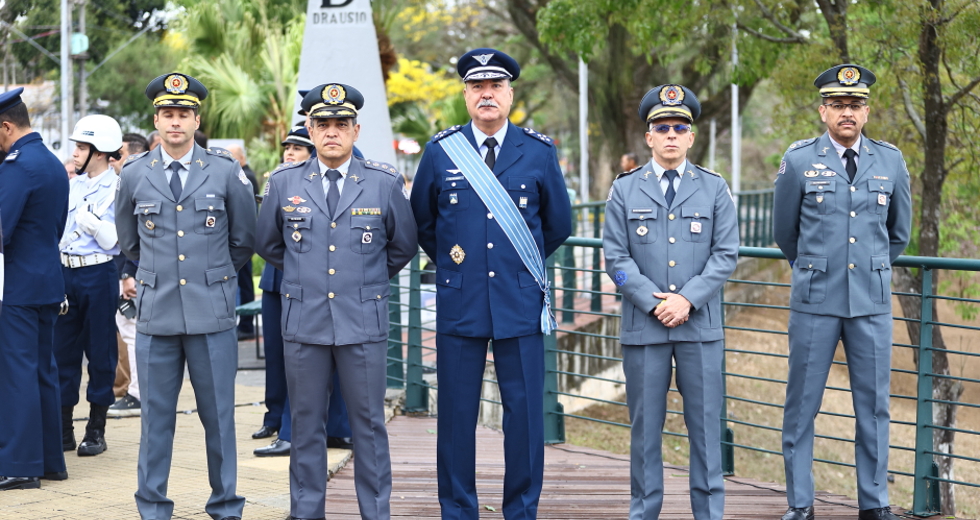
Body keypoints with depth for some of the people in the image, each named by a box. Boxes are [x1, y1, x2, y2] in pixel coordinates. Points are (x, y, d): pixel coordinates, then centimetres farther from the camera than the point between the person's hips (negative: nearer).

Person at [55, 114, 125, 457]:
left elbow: (114, 240, -11)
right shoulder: (72, 186, 11)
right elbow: (59, 230, 17)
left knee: (99, 351, 2)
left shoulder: (118, 189, -6)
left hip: (98, 275, -6)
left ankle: (96, 430, 11)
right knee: (63, 348, 7)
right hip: (65, 272, 6)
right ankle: (63, 428, 15)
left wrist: (91, 220, -22)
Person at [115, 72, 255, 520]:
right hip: (156, 314, 1)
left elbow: (244, 239, 12)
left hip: (212, 314, -1)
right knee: (156, 416, 6)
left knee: (219, 415, 4)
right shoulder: (134, 175, 5)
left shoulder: (226, 172, 0)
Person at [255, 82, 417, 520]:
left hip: (363, 323, -1)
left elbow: (404, 246, 13)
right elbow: (266, 244, 17)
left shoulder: (385, 184, 0)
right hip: (304, 323, 1)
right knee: (306, 425, 7)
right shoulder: (283, 183, 3)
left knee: (369, 424, 4)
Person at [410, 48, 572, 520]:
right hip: (459, 303, 0)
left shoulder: (539, 152, 4)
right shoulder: (440, 152, 4)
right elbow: (421, 222, 17)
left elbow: (558, 224, 14)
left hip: (520, 302, 0)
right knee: (457, 414, 3)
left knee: (525, 413, 2)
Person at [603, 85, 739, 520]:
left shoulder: (714, 189, 7)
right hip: (642, 325, 0)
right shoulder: (624, 190, 6)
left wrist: (687, 298, -11)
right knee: (645, 423, 5)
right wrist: (653, 302, -10)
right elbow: (615, 256, 0)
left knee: (705, 422, 2)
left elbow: (725, 254, 0)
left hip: (700, 325, 0)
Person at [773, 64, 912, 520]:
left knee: (873, 404, 6)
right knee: (802, 403, 2)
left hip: (872, 302, 2)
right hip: (815, 302, -2)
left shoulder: (891, 161, 5)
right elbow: (784, 231, 11)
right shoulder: (799, 161, -1)